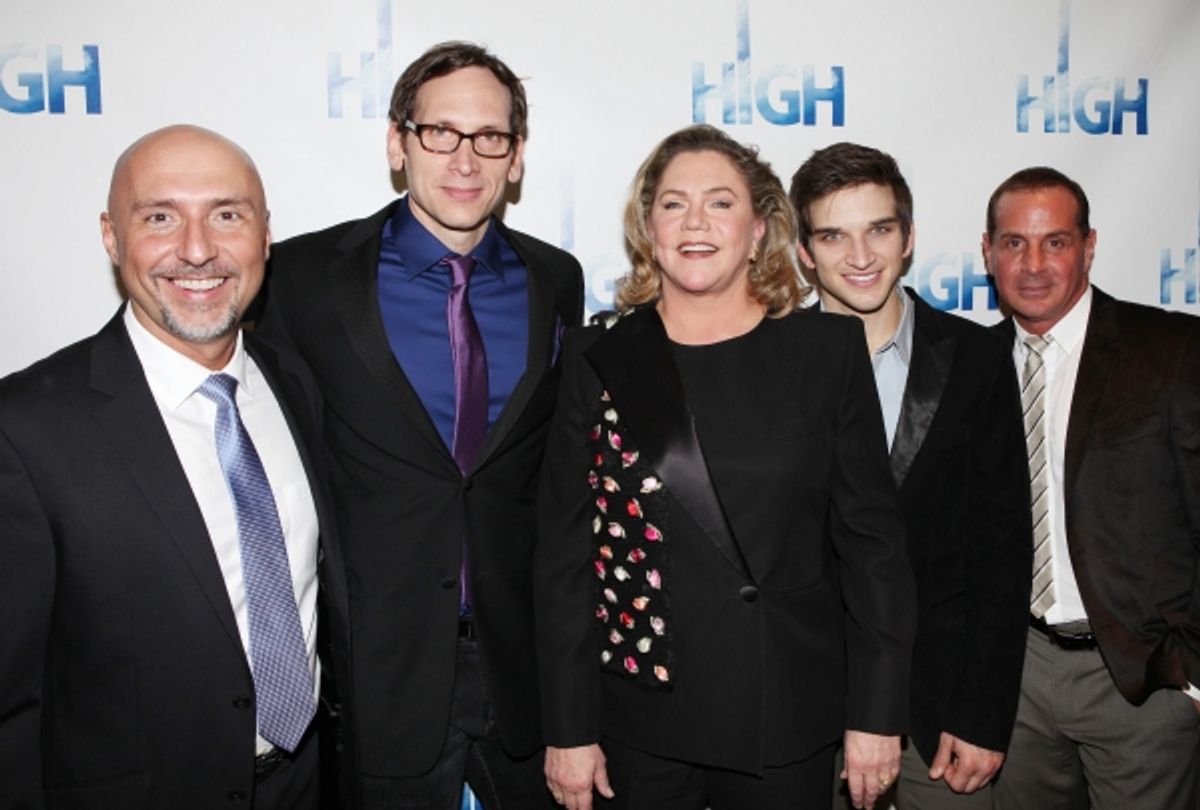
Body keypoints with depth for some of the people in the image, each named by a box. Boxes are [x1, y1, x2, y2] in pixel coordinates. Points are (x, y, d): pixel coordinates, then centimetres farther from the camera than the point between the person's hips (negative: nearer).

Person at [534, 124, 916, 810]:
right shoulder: (600, 359, -1)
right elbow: (566, 552, -1)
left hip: (791, 725, 0)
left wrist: (879, 714, -2)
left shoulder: (830, 349, 0)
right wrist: (569, 730, -2)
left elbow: (871, 537, 0)